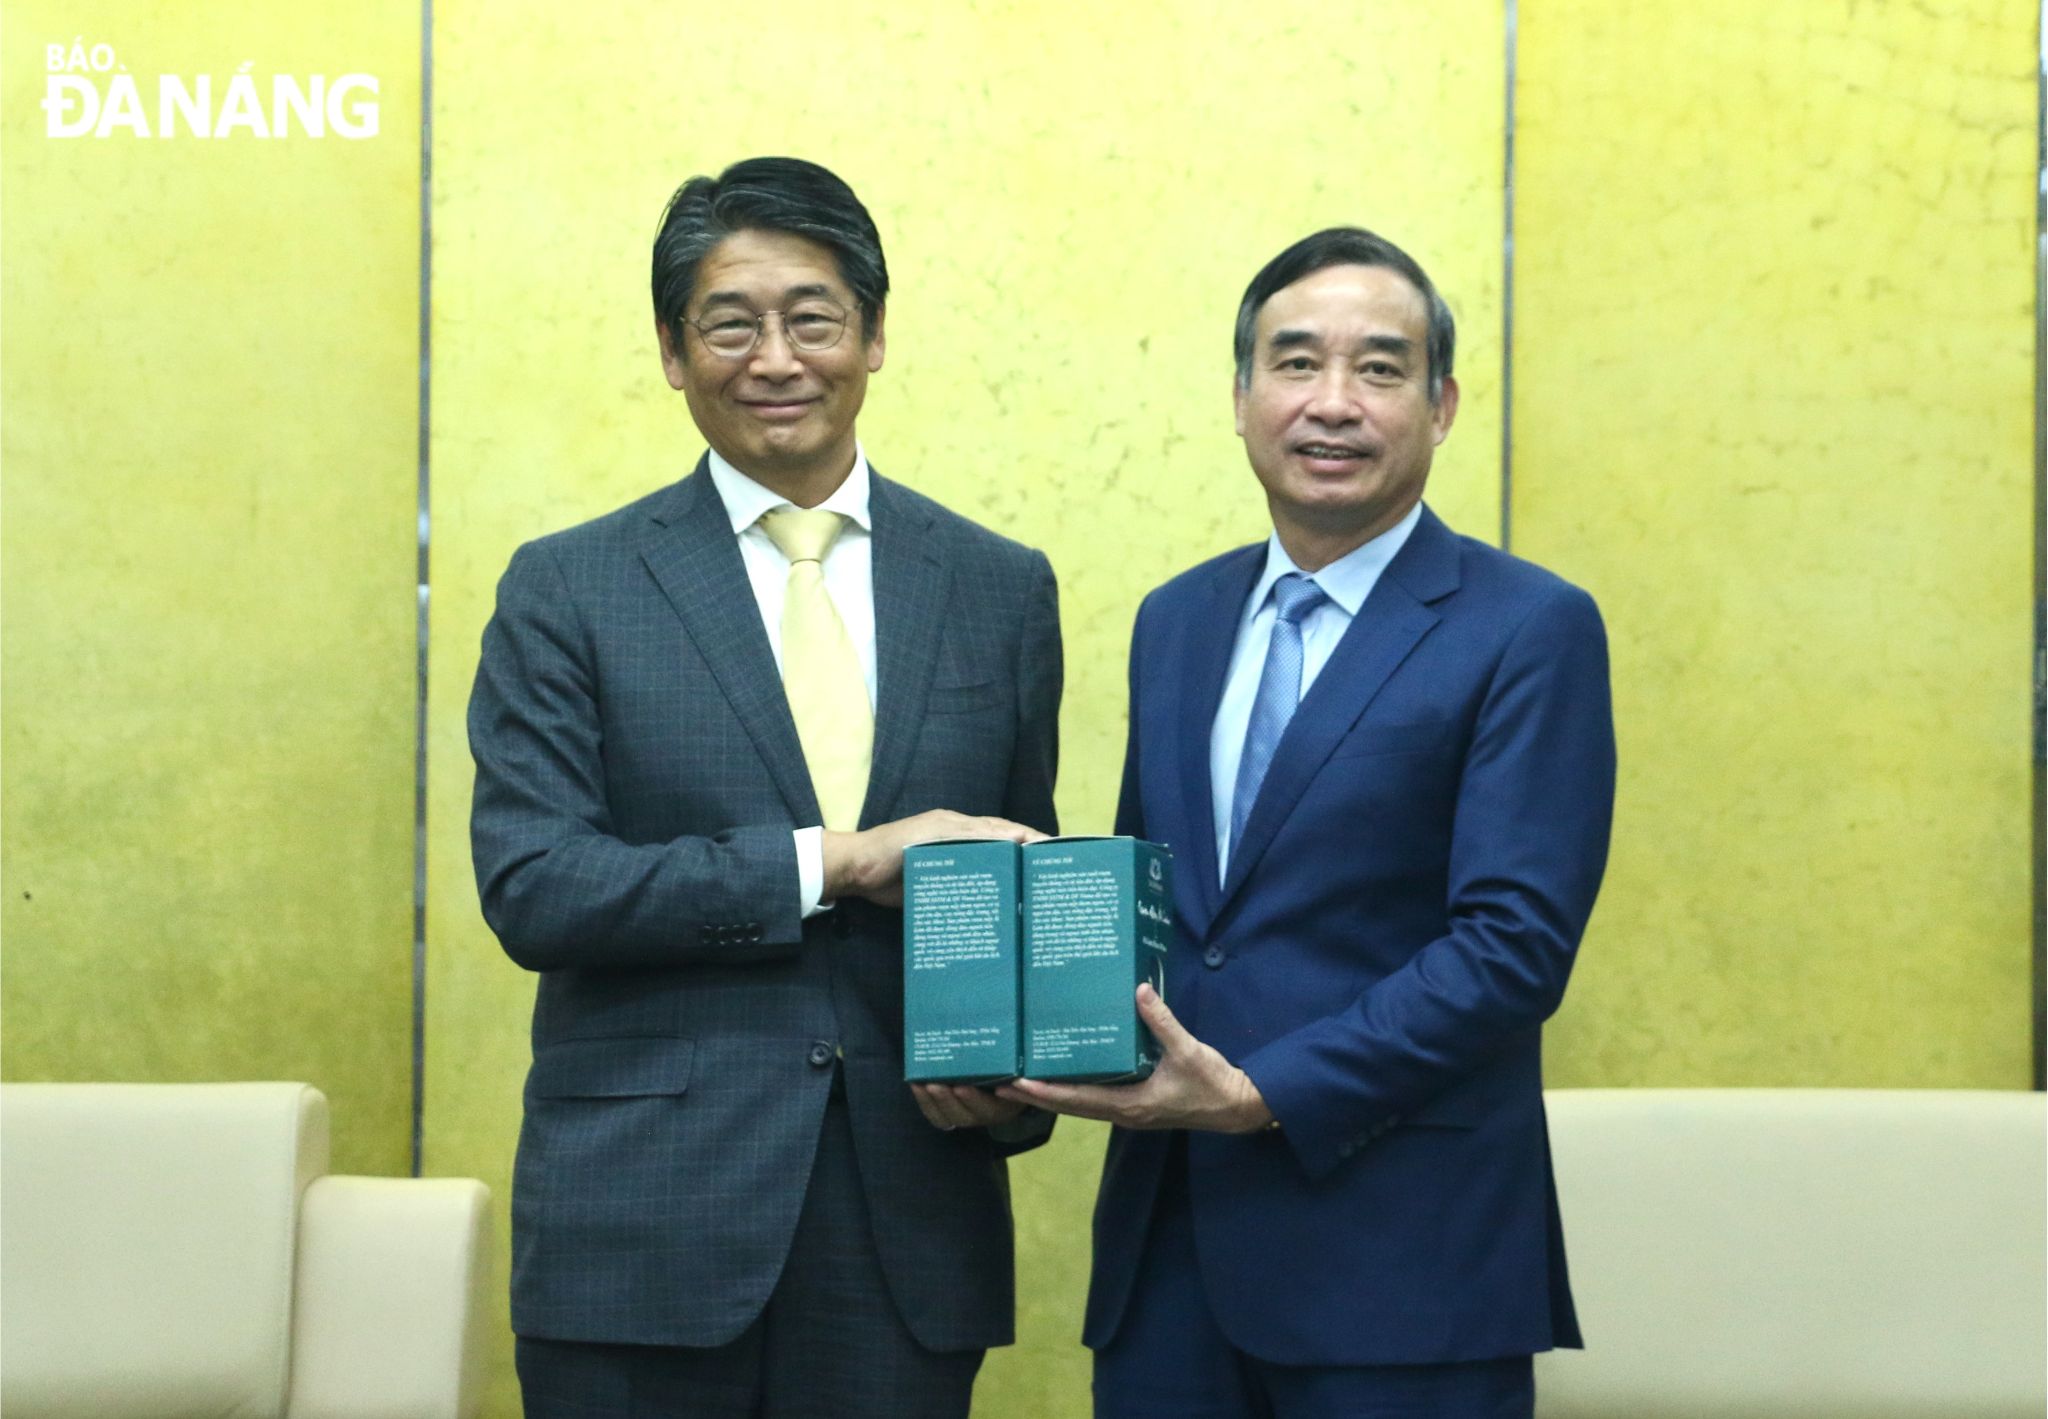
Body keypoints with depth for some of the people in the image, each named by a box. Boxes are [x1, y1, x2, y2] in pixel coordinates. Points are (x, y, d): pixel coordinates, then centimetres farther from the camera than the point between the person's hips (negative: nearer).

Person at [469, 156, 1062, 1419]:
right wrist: (835, 863, -15)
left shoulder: (1002, 589, 9)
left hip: (908, 1231, 2)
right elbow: (531, 888, -8)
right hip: (645, 1238, -2)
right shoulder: (569, 591, 2)